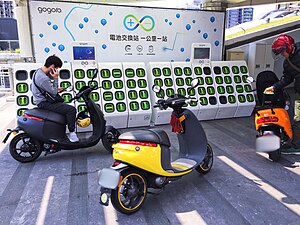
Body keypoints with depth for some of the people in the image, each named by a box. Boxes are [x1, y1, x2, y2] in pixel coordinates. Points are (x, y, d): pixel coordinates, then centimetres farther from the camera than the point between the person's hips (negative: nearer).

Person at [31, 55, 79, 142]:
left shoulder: (39, 71, 8)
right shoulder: (43, 78, -26)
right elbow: (54, 92, -20)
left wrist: (56, 89, 8)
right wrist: (56, 78, -18)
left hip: (44, 100, 11)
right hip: (44, 103, -11)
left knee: (67, 107, 21)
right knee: (71, 110, -20)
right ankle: (72, 134, -8)